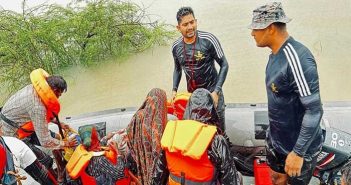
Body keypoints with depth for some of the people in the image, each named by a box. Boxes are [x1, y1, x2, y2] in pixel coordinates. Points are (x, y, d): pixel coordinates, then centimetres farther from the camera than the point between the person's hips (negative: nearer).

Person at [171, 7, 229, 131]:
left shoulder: (209, 40, -18)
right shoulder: (176, 47, -4)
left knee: (218, 126, 7)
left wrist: (216, 92, -19)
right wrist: (174, 90, 0)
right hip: (191, 94, 4)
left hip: (212, 92, -3)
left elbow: (224, 65, -12)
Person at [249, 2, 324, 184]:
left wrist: (298, 152, -24)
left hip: (299, 144, -8)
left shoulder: (297, 59, -28)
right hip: (276, 139, 8)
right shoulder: (275, 54, 1)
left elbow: (314, 111, -27)